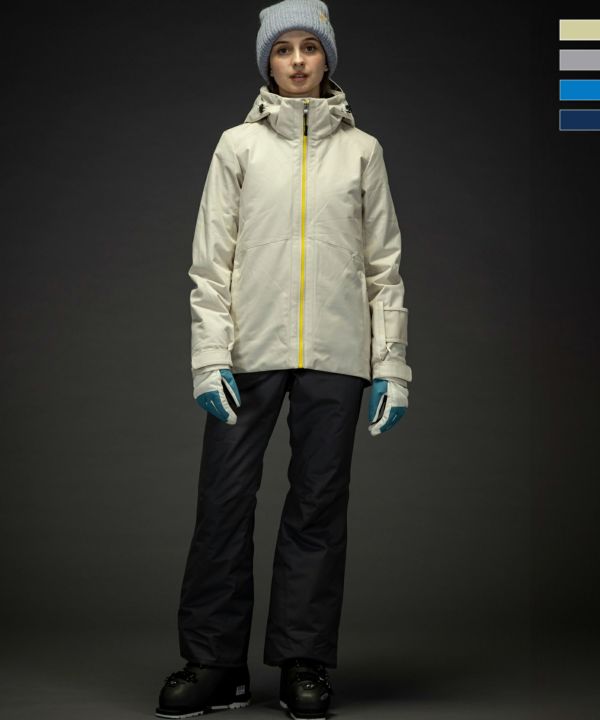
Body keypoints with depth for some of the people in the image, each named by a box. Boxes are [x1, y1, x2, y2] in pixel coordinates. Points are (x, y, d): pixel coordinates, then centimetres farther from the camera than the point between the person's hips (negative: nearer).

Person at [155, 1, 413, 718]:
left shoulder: (361, 149, 10)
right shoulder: (239, 145, 7)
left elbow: (384, 265, 8)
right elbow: (210, 261, 3)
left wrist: (391, 365, 1)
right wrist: (210, 355, -7)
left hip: (336, 357, 1)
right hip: (250, 353, 0)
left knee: (319, 507, 4)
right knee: (224, 502, -2)